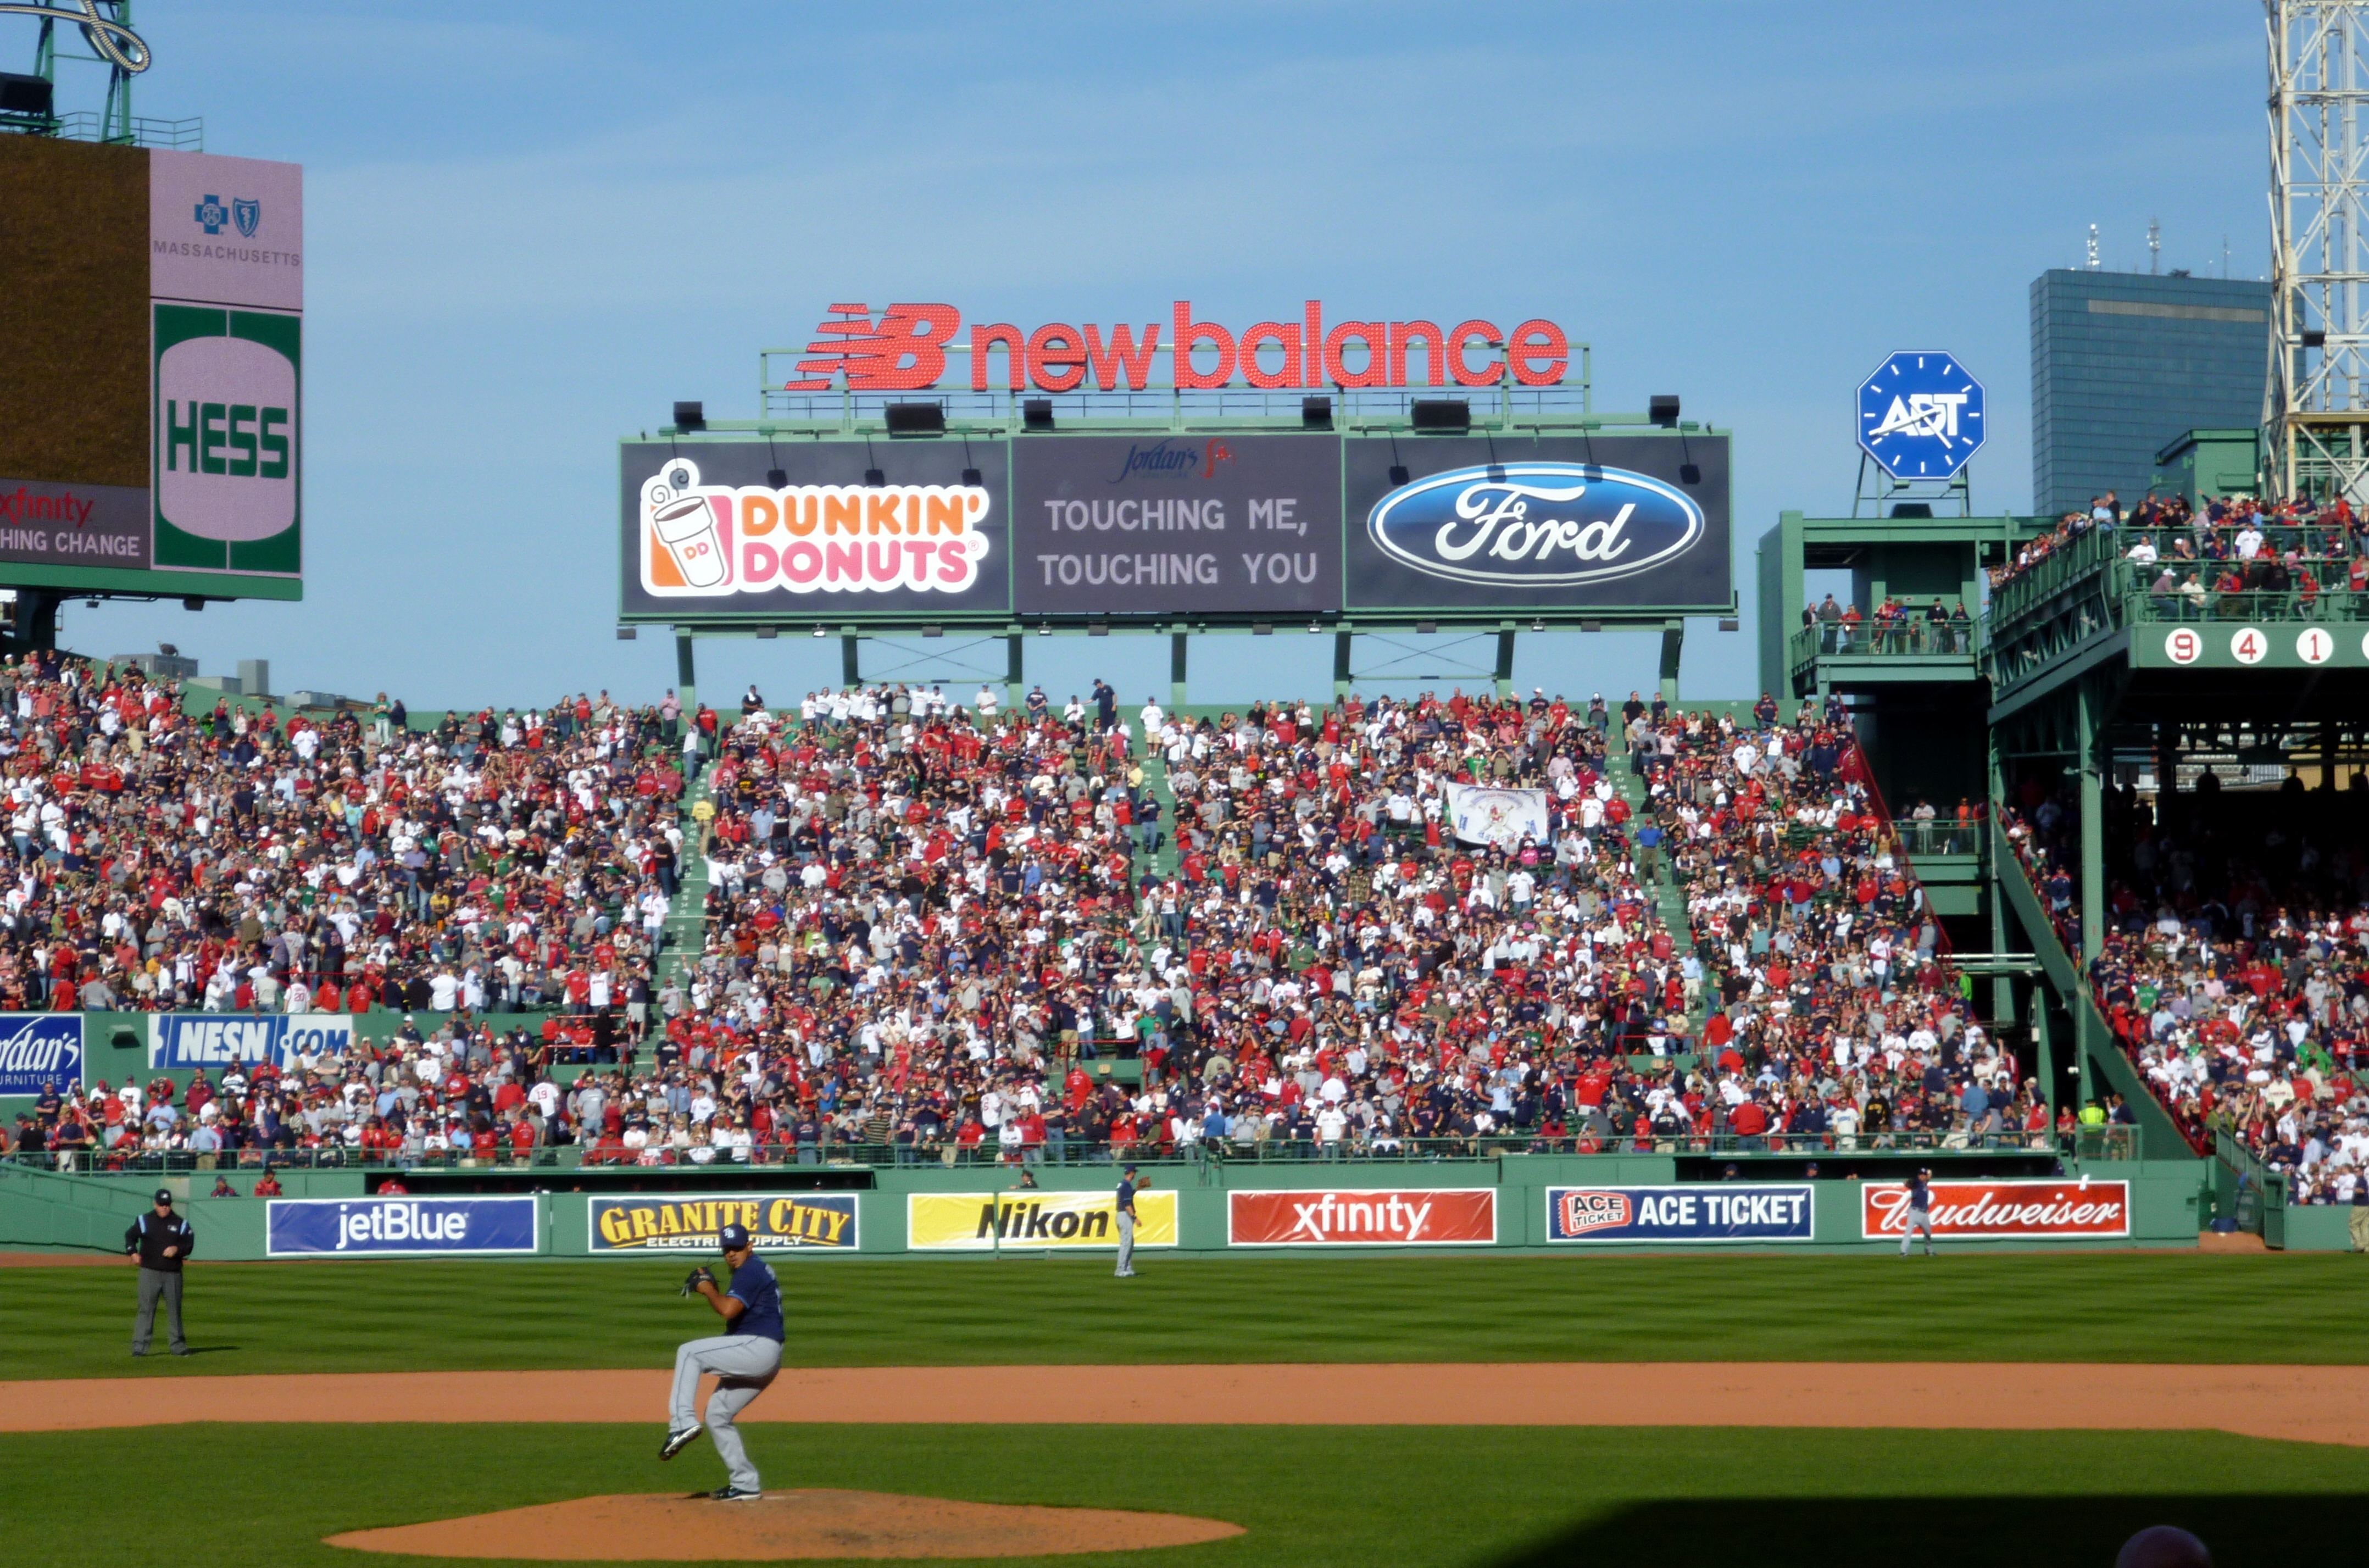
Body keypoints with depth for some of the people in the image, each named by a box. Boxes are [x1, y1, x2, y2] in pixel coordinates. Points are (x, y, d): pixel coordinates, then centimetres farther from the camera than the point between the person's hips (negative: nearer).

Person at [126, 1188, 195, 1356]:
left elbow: (189, 1244, 4)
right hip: (150, 1272, -2)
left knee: (174, 1309, 9)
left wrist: (177, 1249, -17)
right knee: (146, 1309, -7)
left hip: (173, 1274, 2)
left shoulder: (181, 1224, 9)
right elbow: (130, 1236, 6)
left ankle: (178, 1345, 18)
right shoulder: (144, 1221, 5)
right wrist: (133, 1252, -13)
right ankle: (139, 1347, -8)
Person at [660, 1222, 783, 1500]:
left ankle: (683, 1422, -22)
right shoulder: (759, 1270, 23)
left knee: (688, 1352, -12)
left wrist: (707, 1288, -6)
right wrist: (711, 1290, 8)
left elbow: (728, 1310, -22)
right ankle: (745, 1485, 13)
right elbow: (733, 1308, 23)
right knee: (717, 1415, 14)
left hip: (757, 1349, -11)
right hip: (764, 1361, 11)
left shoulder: (751, 1270, -9)